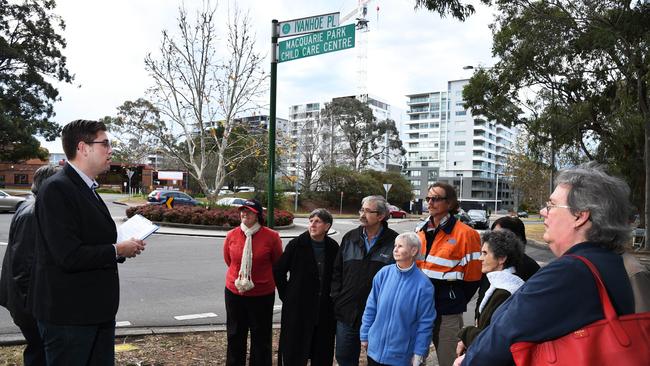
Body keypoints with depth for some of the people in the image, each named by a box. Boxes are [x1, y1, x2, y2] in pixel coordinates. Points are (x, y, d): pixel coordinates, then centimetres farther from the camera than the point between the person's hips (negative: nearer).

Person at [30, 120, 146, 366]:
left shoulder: (87, 189, 13)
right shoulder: (57, 189, -17)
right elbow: (69, 256, -25)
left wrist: (125, 247, 1)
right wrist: (117, 250, -13)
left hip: (97, 310, 9)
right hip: (68, 315, -9)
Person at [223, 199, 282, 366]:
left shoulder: (271, 236, -12)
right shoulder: (231, 235, -4)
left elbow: (278, 264, 1)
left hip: (263, 294, -3)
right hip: (234, 292, 3)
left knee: (261, 337, 10)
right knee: (235, 335, 16)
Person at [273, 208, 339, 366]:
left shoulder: (333, 247, 0)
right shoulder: (296, 244, -9)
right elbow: (278, 271, -2)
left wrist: (333, 297, 5)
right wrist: (286, 295, -1)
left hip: (325, 310, 3)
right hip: (298, 308, -3)